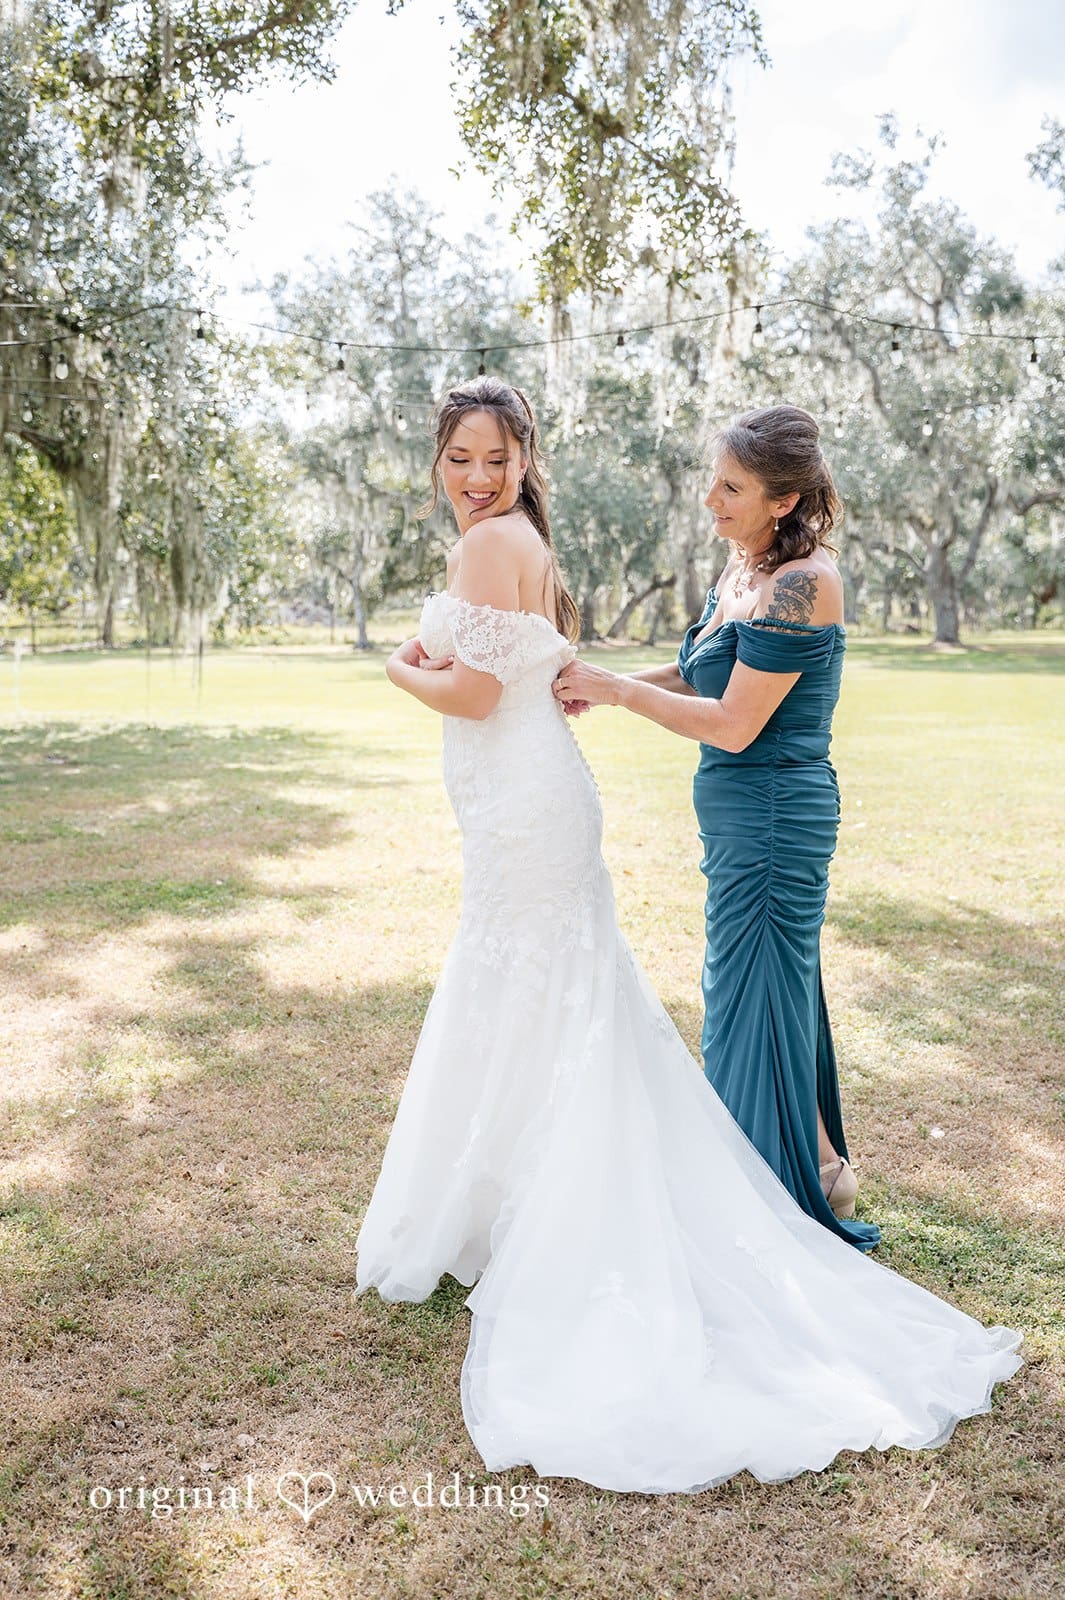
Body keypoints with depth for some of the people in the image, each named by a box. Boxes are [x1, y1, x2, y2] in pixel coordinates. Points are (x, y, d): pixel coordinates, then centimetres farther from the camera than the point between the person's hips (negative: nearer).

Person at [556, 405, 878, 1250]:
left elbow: (732, 725, -22)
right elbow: (703, 672, 17)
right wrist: (603, 683, 4)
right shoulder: (745, 564, 7)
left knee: (754, 993, 3)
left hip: (771, 817, -10)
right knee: (775, 985, 20)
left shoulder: (801, 583, -21)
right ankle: (821, 1159, 38)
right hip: (746, 815, 10)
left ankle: (811, 1171, 24)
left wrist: (616, 690, -14)